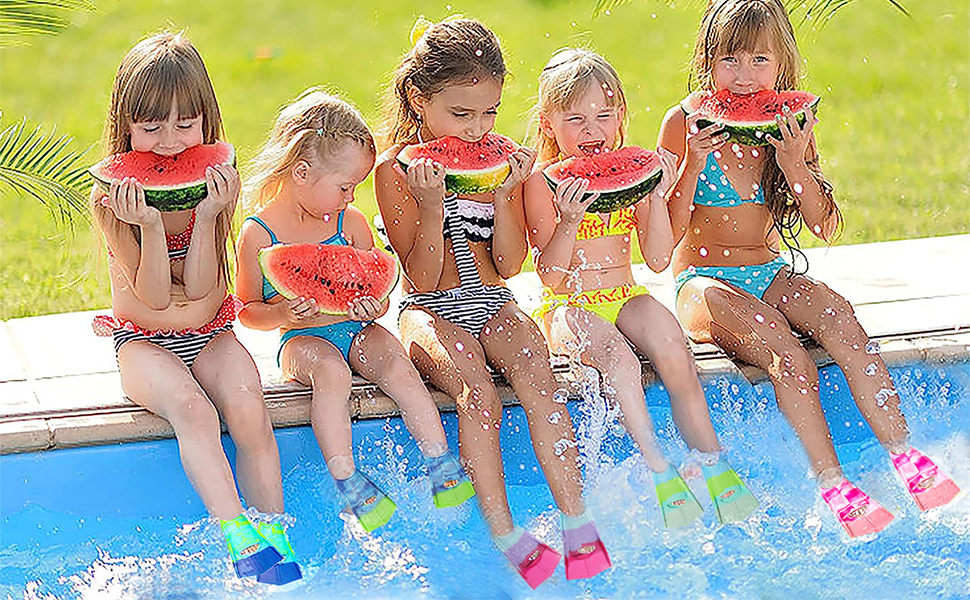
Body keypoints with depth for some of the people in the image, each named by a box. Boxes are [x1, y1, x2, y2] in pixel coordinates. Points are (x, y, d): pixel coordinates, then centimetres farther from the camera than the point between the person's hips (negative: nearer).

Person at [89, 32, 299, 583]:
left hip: (209, 333, 2)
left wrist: (206, 215, -25)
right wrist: (149, 224, -30)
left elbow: (199, 289, -13)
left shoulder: (218, 184, -6)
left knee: (249, 411, -27)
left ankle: (276, 537, -20)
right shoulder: (111, 199, -13)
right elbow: (155, 296, -17)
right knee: (192, 409, -32)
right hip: (143, 341, -2)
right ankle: (240, 539, -40)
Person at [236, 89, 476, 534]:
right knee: (330, 371, -35)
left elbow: (376, 291, 11)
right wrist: (282, 314, -21)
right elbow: (247, 312, 0)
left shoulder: (350, 222, 4)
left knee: (395, 362, -27)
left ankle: (442, 465, -23)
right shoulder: (259, 234, -6)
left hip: (356, 330, 3)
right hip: (301, 340, -3)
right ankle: (347, 481, -32)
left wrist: (372, 306, -14)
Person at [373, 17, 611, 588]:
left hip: (492, 304, 3)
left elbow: (509, 265, 2)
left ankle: (578, 525, -33)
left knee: (536, 373, -28)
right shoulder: (397, 171, -5)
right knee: (477, 390, -32)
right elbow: (422, 278, -9)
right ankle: (506, 536, -34)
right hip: (430, 312, -3)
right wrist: (431, 206, -22)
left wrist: (503, 194, -11)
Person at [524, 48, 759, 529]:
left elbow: (659, 259, 1)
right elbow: (550, 275, -13)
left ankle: (713, 464, -21)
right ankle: (659, 471, -34)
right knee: (617, 356, -35)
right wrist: (568, 220, -28)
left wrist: (657, 196, -11)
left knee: (675, 354, -26)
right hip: (568, 308, -4)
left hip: (625, 299, 4)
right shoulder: (543, 183, -5)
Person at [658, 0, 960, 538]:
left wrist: (795, 166, -13)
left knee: (837, 318, -29)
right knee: (786, 354, -33)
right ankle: (832, 484, -37)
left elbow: (825, 228, 3)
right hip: (704, 283, -4)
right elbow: (667, 232, -9)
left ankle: (903, 453, -33)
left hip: (770, 275, 4)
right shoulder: (686, 124, -6)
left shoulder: (789, 128, 4)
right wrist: (694, 163, -22)